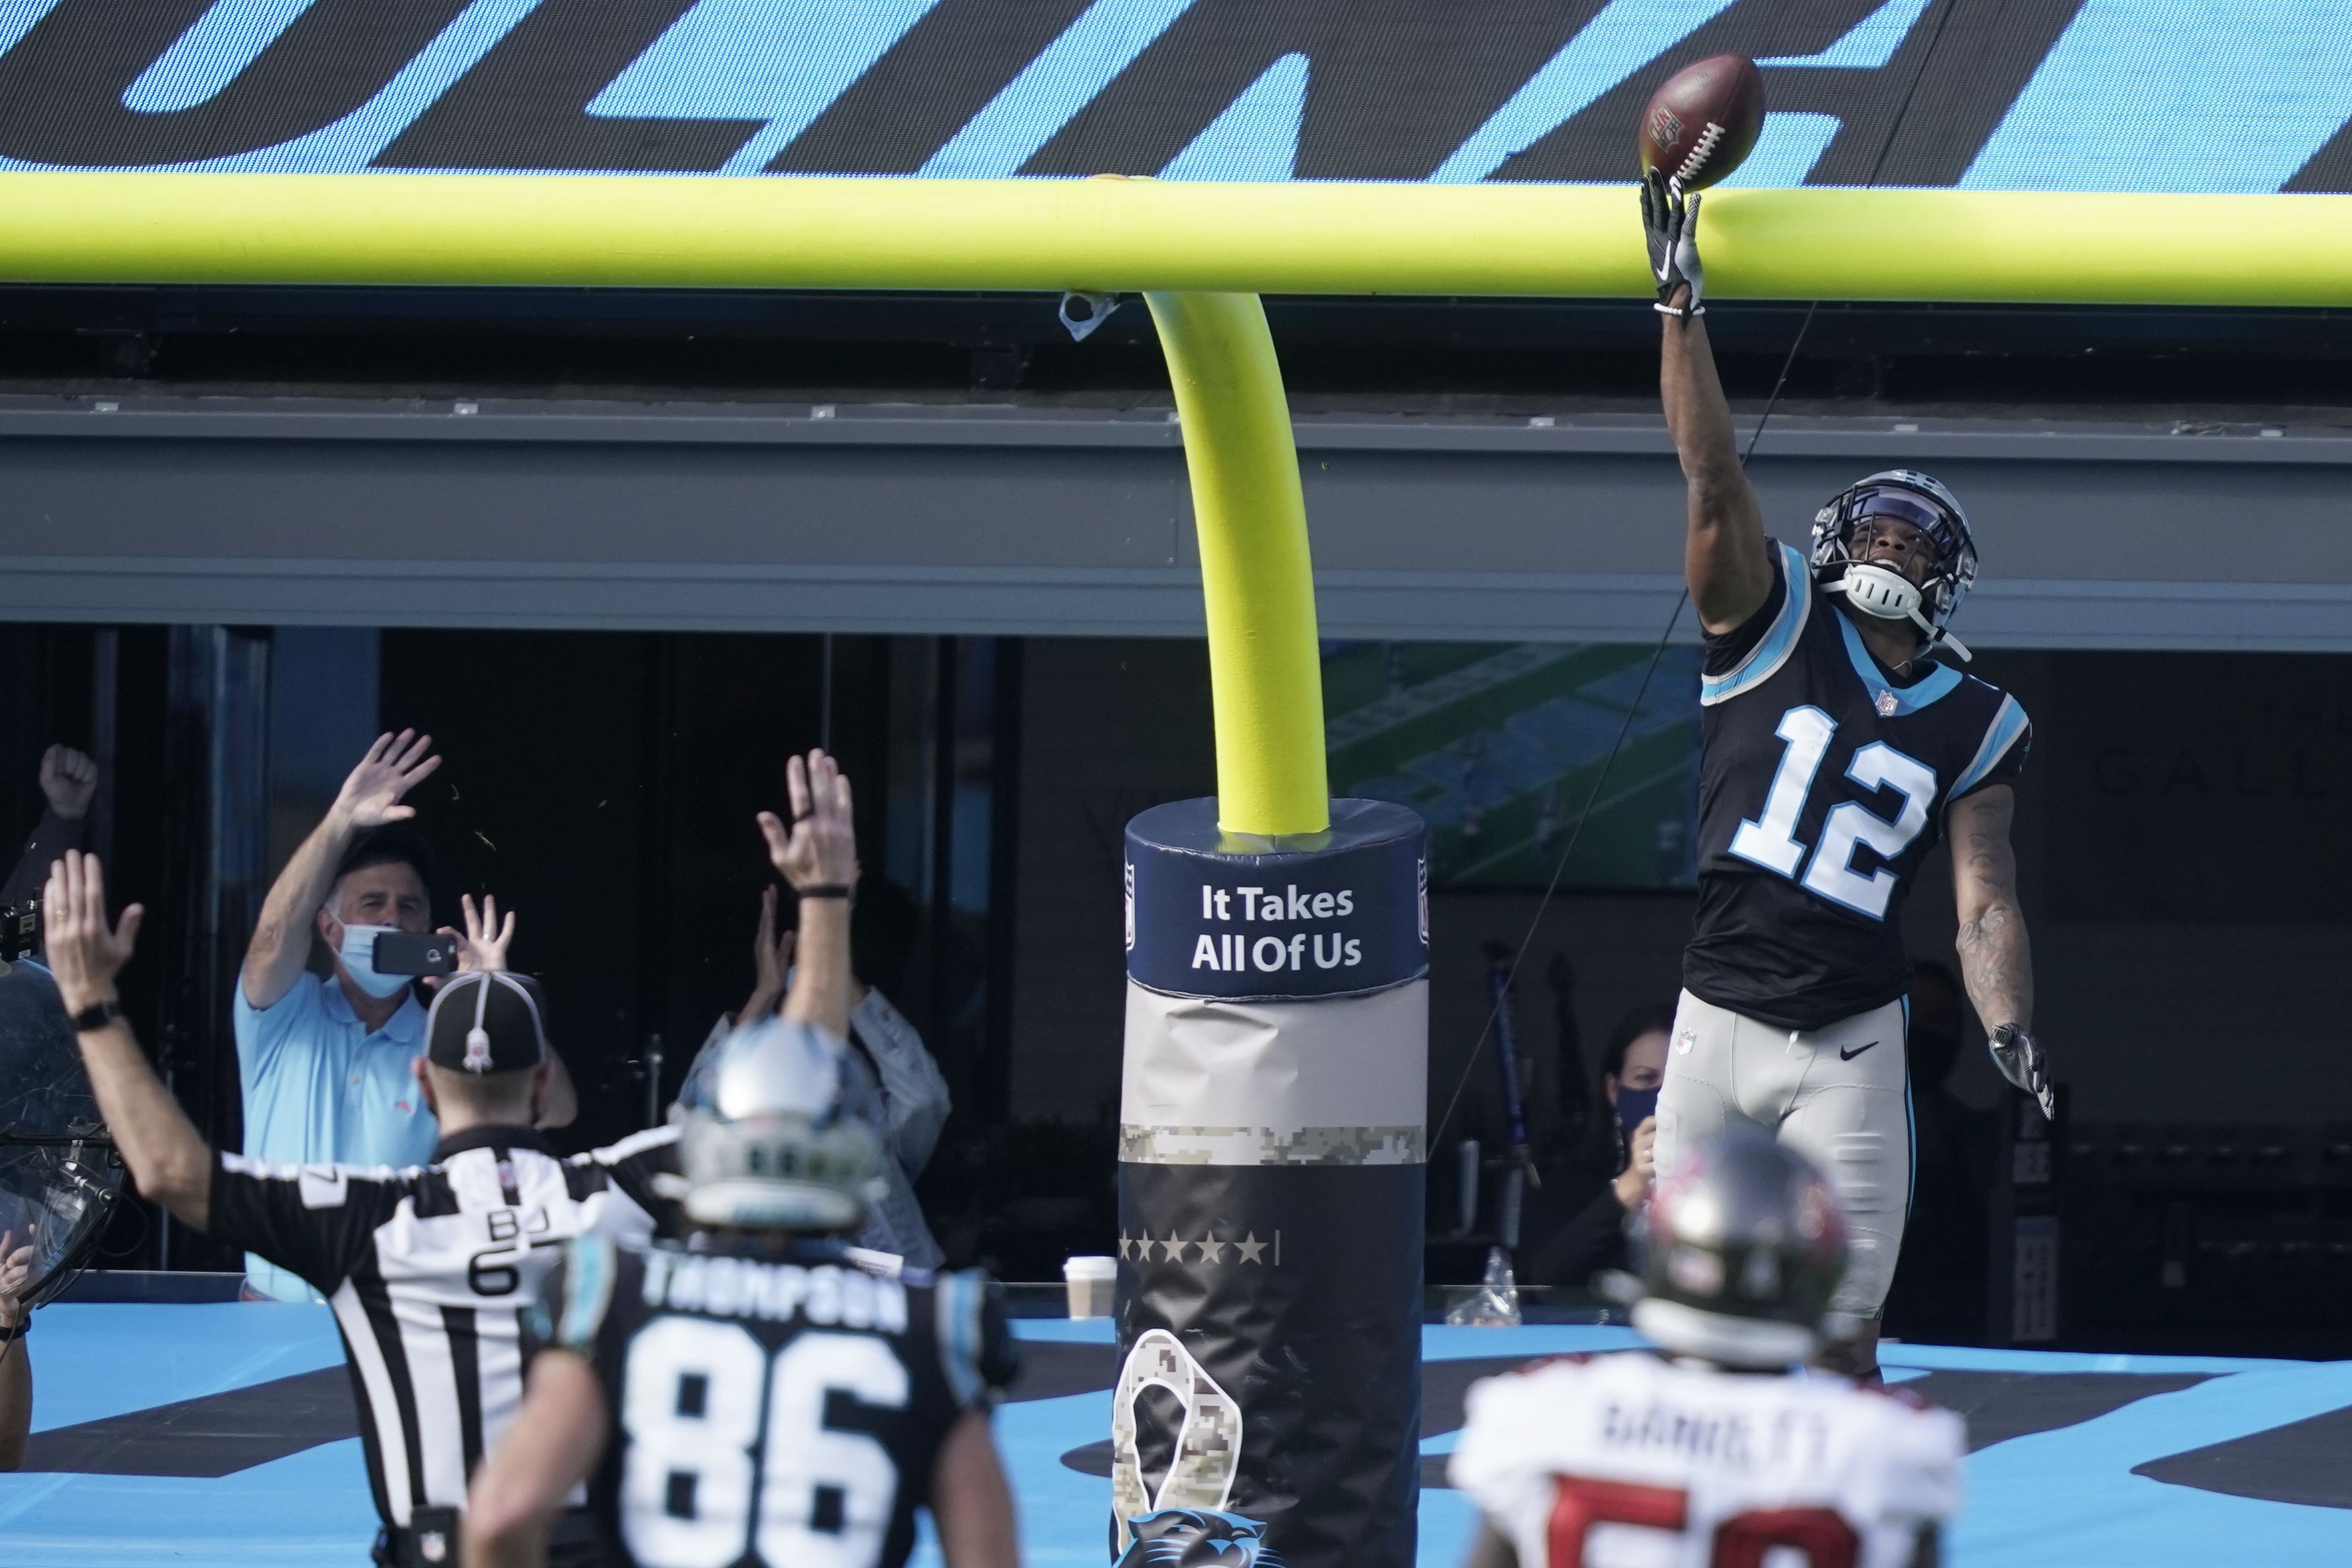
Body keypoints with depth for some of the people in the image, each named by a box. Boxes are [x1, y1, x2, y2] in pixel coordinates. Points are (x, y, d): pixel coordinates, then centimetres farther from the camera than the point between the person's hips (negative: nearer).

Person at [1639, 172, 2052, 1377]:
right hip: (1715, 1020, 0)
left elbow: (1984, 904, 1)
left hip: (1849, 1048, 0)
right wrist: (1681, 305, -18)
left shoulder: (1972, 726, 7)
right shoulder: (1773, 626, 3)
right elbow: (1712, 478, -8)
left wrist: (2009, 1030, -18)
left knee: (1841, 1336, -1)